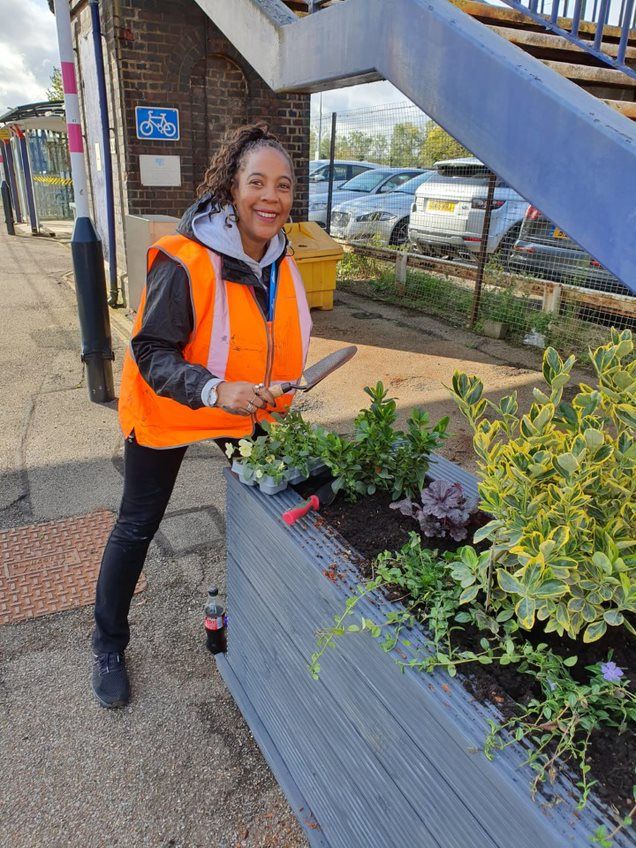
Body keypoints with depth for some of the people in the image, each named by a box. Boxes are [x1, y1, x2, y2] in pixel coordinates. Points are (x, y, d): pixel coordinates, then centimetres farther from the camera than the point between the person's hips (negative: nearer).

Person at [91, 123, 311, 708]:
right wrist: (215, 389, -40)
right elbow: (151, 351, -25)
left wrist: (273, 398, 7)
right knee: (138, 527, 6)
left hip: (247, 408, 6)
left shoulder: (280, 259, -6)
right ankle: (108, 646, 28)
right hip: (167, 410, -6)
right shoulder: (185, 262, -29)